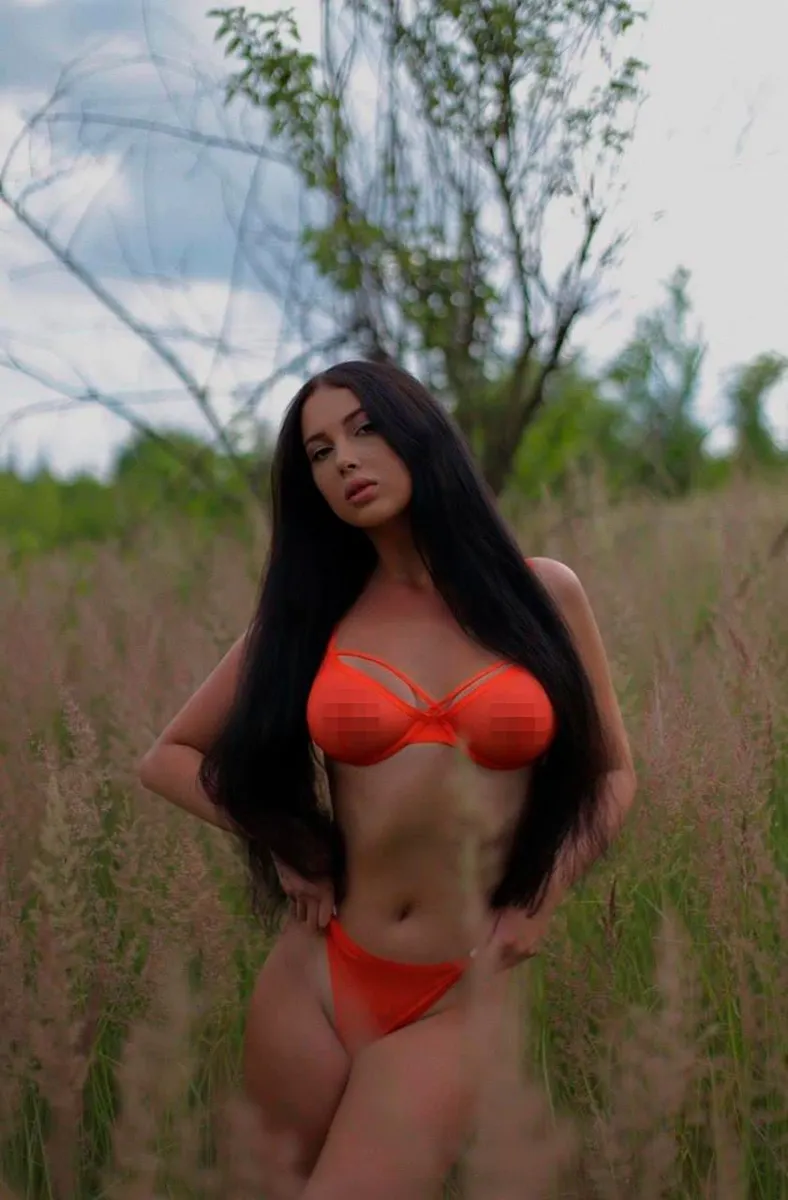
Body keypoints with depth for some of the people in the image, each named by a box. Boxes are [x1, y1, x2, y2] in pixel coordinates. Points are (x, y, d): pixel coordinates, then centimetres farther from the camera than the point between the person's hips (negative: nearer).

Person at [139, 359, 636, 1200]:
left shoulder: (541, 592, 1)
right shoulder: (308, 611, 4)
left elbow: (612, 772, 10)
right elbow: (169, 757, 12)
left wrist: (541, 901, -3)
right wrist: (283, 844, -1)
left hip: (459, 997, -2)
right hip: (315, 972, 2)